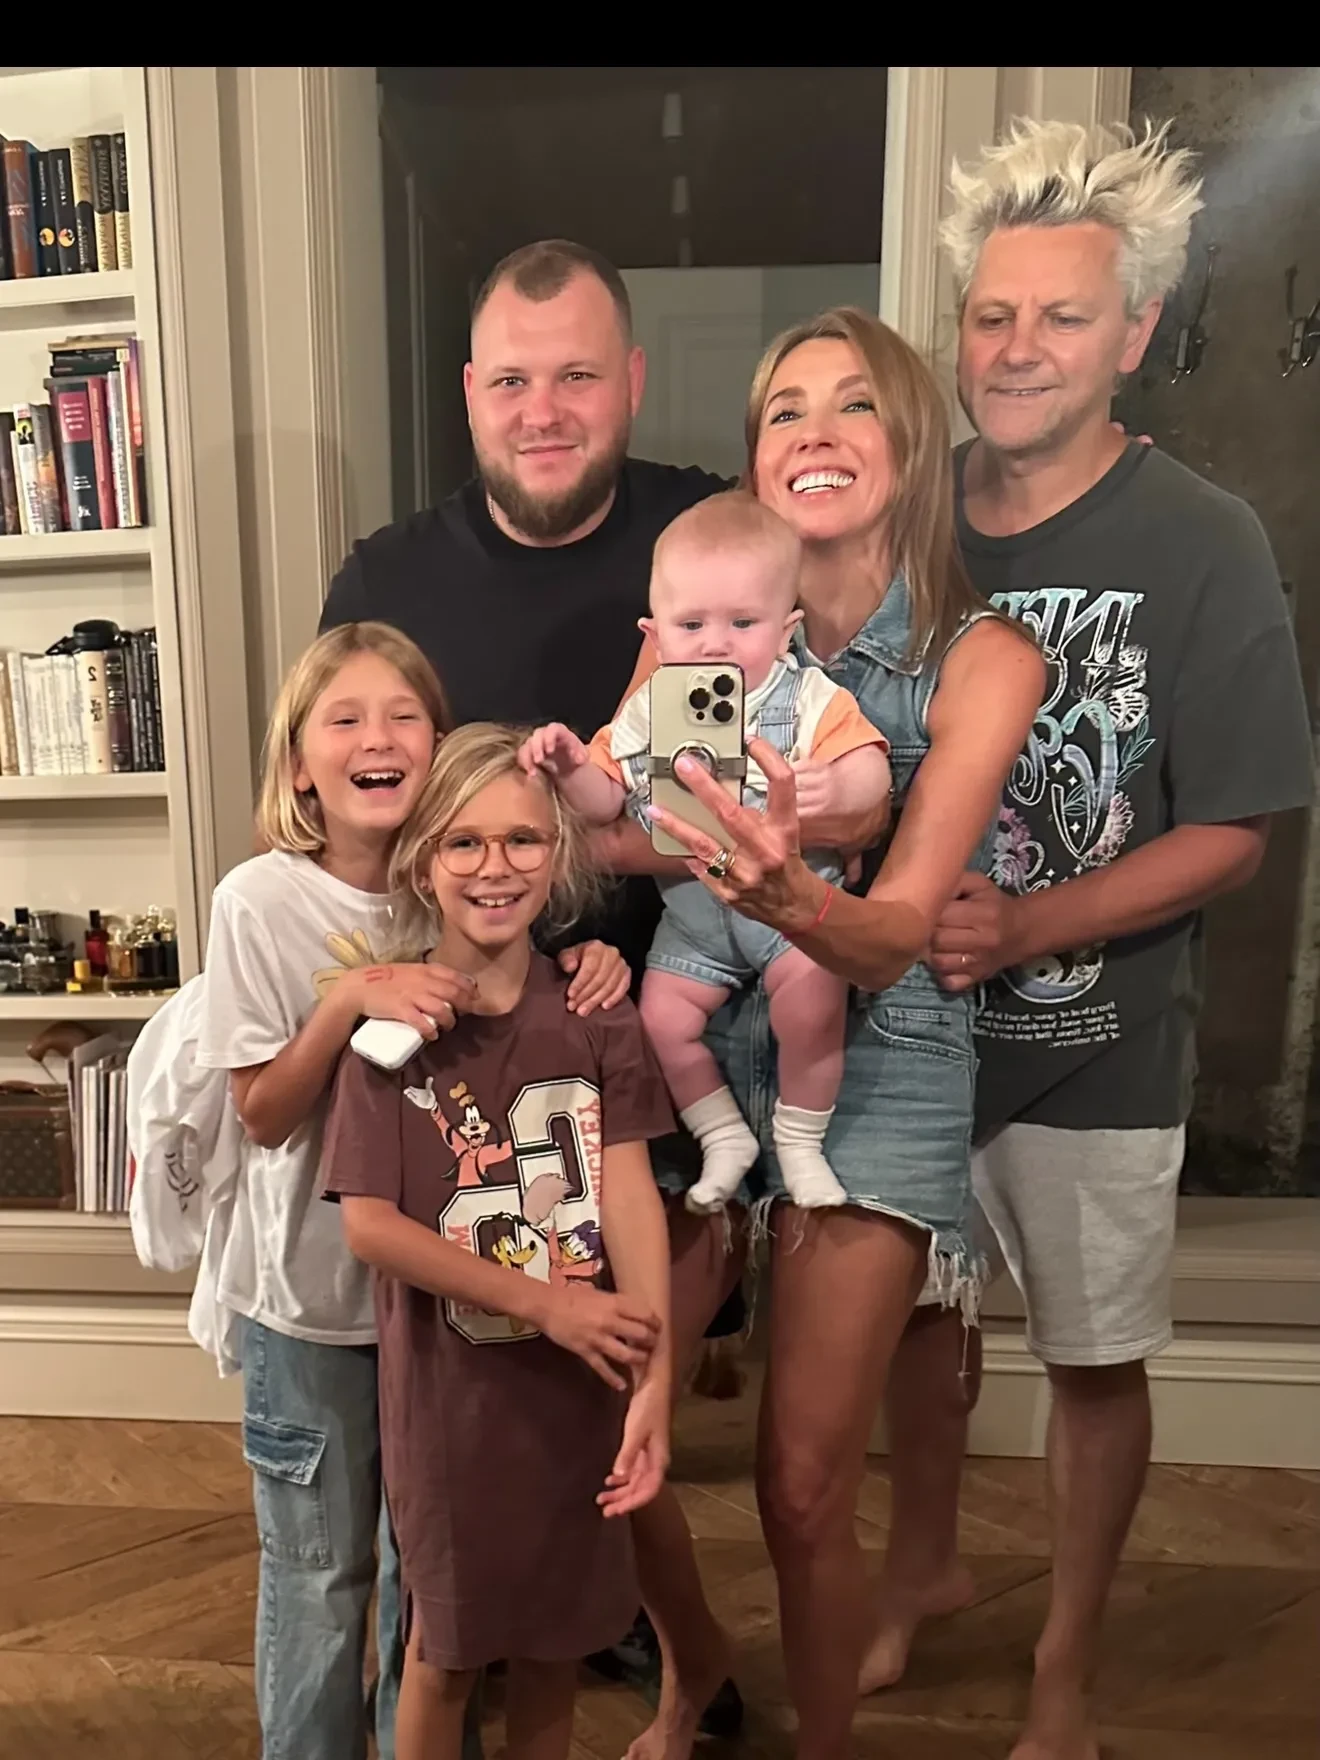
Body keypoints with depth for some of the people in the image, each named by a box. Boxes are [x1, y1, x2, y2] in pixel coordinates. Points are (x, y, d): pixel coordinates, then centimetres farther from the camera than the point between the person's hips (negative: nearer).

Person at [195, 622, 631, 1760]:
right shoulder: (262, 901, -14)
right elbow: (264, 1115, -12)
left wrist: (592, 971, -16)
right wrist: (350, 1001, -29)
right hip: (313, 1292, -3)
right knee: (321, 1569, 16)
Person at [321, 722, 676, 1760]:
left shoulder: (594, 1012, -5)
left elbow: (630, 1194, -11)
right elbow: (368, 1221, -13)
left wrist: (654, 1379, -19)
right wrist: (542, 1300, -17)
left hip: (580, 1378, 3)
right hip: (451, 1382, -2)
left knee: (562, 1627, 21)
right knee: (451, 1639, 18)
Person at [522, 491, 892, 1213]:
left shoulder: (812, 701, -10)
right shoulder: (646, 713, 0)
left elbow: (871, 776, -18)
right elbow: (606, 804, 2)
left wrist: (837, 788, -41)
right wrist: (572, 768, -19)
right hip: (692, 914, 4)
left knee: (810, 994, -25)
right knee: (660, 1018, -5)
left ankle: (799, 1139, 2)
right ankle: (723, 1136, 21)